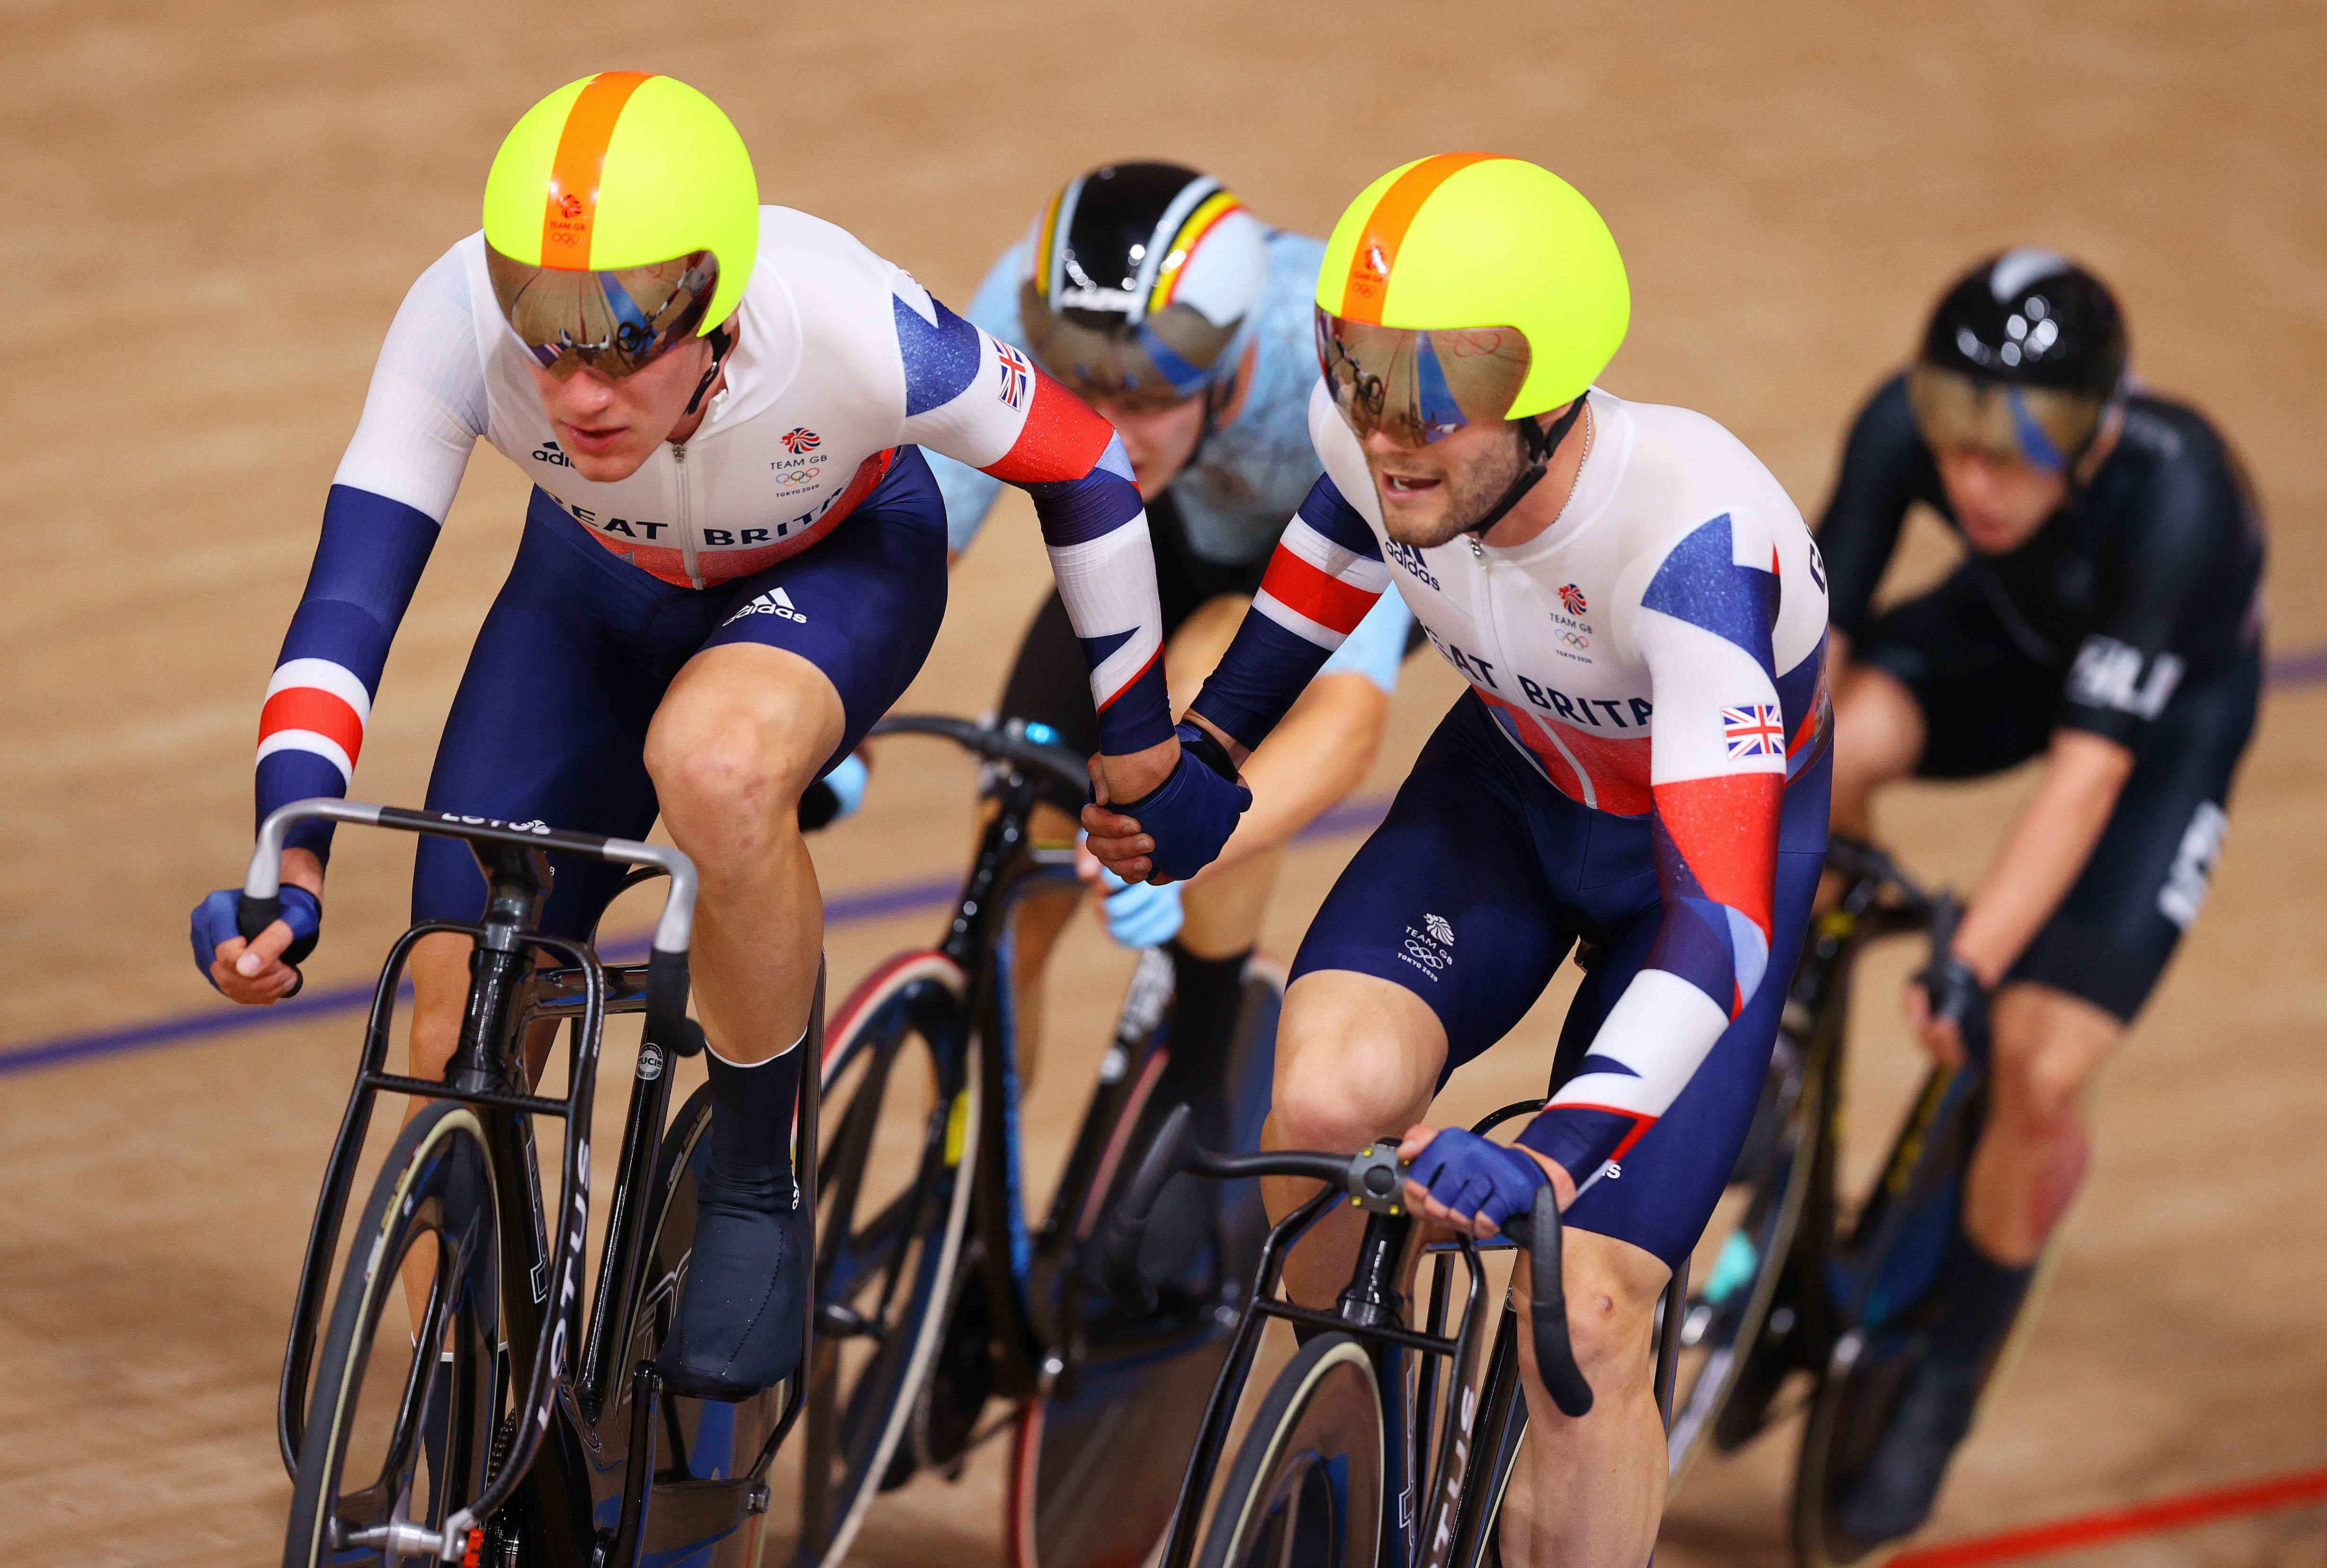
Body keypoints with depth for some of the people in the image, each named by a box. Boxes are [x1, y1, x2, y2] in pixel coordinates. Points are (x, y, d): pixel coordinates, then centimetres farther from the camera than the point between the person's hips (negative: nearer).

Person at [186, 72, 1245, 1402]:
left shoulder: (848, 325, -39)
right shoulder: (460, 322, -35)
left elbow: (1083, 464, -21)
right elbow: (346, 604, -32)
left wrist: (1140, 741, -8)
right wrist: (290, 865, -47)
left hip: (843, 561, -3)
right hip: (601, 584, 3)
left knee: (715, 763, -40)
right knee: (458, 1051, -7)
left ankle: (758, 1184, -15)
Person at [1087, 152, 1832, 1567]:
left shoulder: (1692, 541, -41)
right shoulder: (1374, 444, -25)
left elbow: (1719, 921, -48)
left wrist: (1550, 1158, -60)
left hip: (1712, 836, -4)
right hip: (1509, 789, 4)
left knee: (1586, 1317, -16)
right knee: (1326, 1096, -25)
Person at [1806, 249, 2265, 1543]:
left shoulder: (2175, 497, -41)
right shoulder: (1906, 426, -31)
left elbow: (2089, 767, -42)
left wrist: (1972, 968, -47)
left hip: (2171, 702, -3)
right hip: (2009, 640, 3)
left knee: (2040, 1073, -15)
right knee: (1830, 747, -32)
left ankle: (1946, 1385, 10)